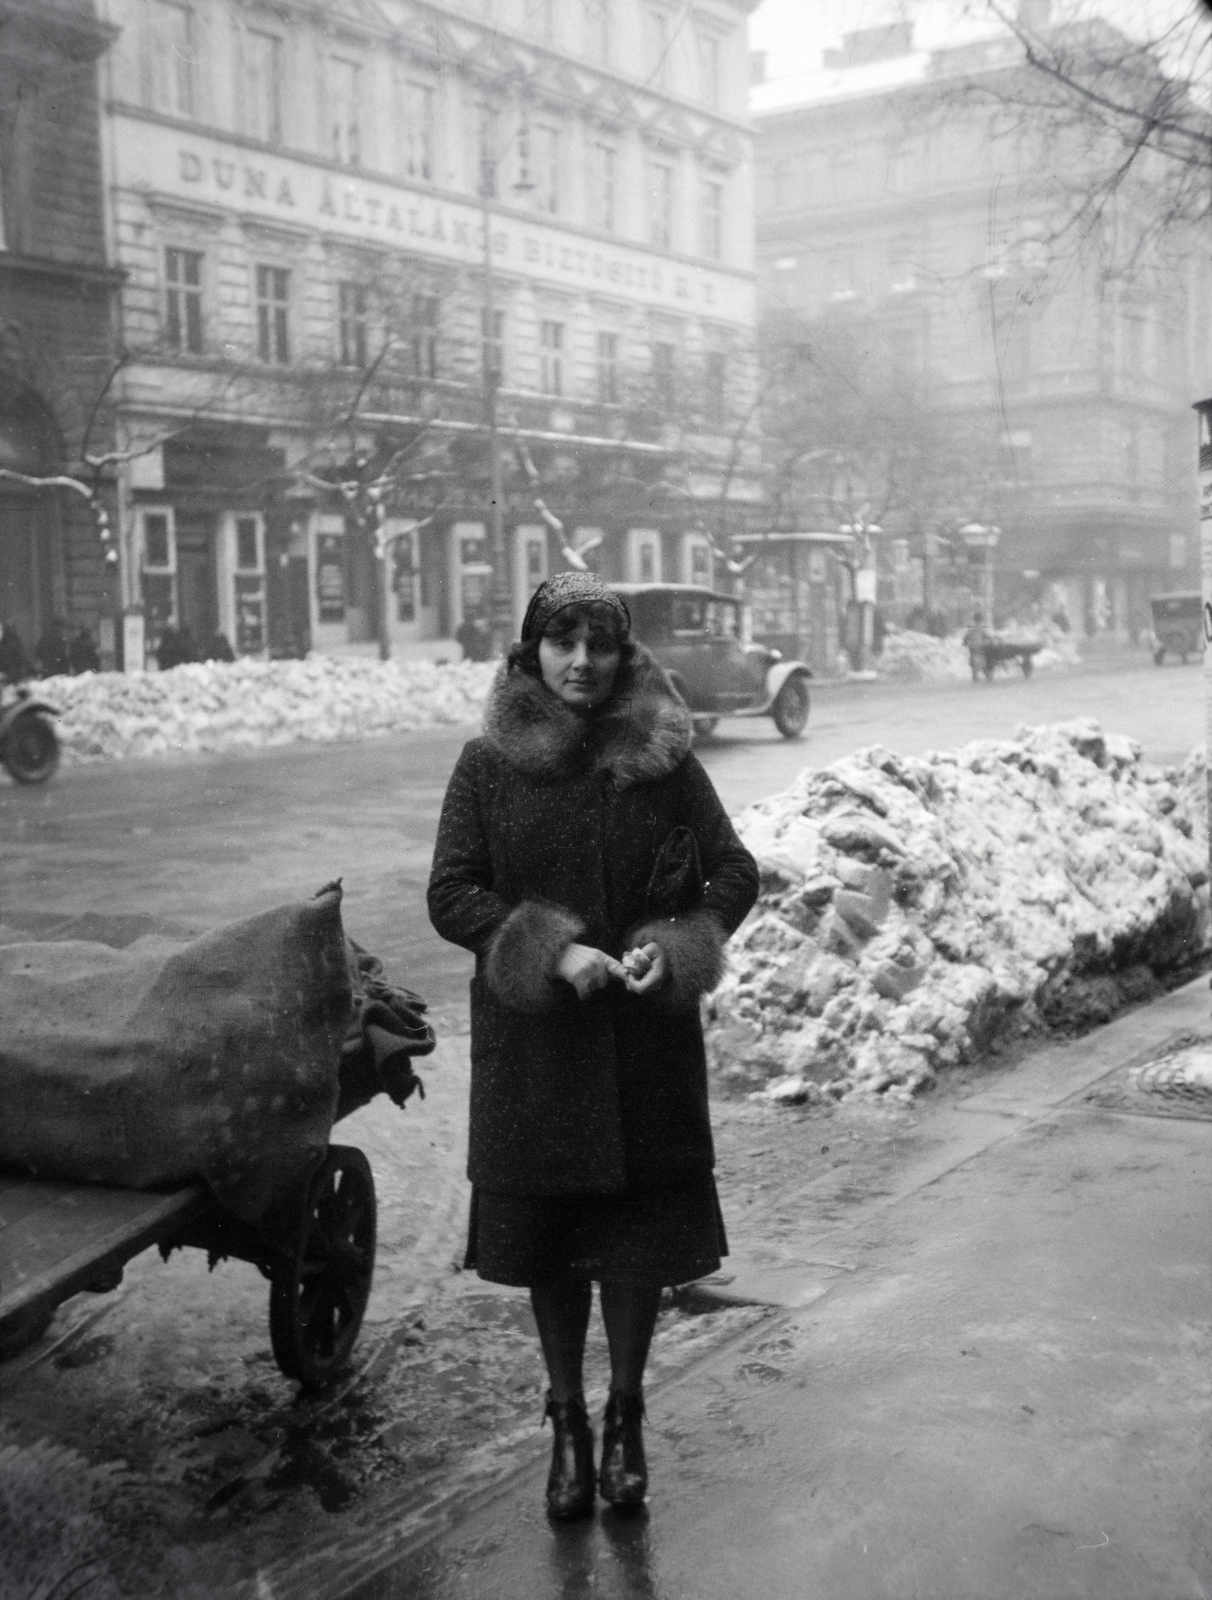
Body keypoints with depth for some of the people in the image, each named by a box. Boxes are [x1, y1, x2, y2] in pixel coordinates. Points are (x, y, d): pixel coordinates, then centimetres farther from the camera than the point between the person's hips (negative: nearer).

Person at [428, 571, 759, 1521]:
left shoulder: (665, 758, 1)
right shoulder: (488, 767, -1)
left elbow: (736, 873, 2)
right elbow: (451, 895, -4)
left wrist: (672, 945, -16)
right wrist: (553, 952, -17)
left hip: (648, 1031, 0)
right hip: (534, 1035, 0)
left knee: (641, 1230, 6)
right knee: (550, 1237, 9)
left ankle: (625, 1417, 27)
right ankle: (568, 1423, 28)